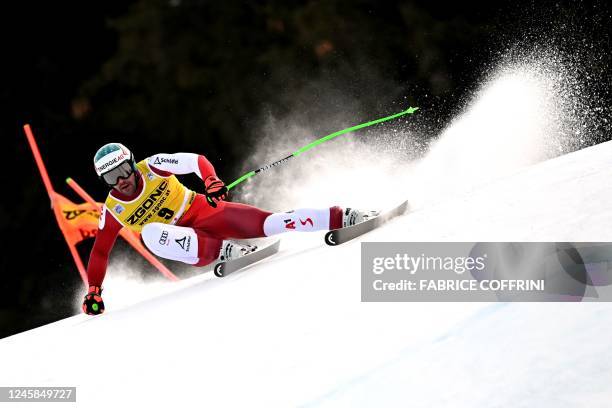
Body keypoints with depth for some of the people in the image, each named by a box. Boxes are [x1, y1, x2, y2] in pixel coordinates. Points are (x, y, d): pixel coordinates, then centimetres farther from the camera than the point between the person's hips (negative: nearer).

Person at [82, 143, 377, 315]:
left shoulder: (152, 167, -11)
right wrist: (93, 291, -3)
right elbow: (100, 251, 4)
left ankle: (341, 218, -20)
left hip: (202, 211, 0)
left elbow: (196, 161, -11)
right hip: (186, 242, 1)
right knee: (151, 233, -32)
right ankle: (223, 251, -32)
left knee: (264, 222, -21)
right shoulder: (113, 210, -6)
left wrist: (212, 182, -32)